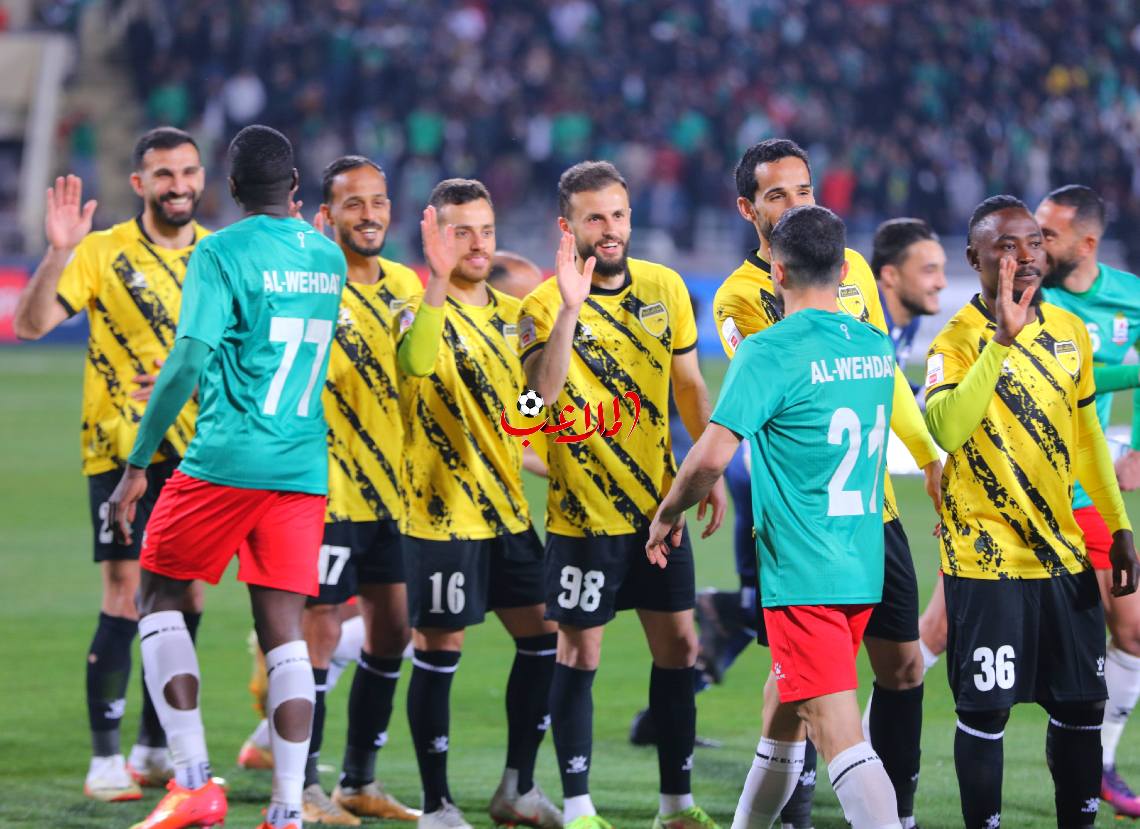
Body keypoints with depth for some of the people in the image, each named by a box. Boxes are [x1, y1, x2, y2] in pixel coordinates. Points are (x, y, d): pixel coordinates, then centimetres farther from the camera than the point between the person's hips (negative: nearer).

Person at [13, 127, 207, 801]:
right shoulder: (104, 252, -5)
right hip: (124, 449, -4)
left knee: (187, 599, 8)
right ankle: (105, 758, -5)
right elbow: (30, 323, -14)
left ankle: (156, 748, 21)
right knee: (127, 598, -10)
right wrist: (59, 252, -26)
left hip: (199, 451, 4)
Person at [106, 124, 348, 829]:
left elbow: (187, 363, -14)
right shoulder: (328, 257, 11)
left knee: (159, 597, 10)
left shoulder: (222, 253, -7)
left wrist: (137, 465, -10)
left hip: (225, 462, -5)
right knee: (283, 630, 5)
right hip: (304, 471, 5)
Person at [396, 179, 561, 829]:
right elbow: (418, 364, -36)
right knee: (439, 653, -3)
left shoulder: (510, 313, 11)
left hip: (507, 510, 7)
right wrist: (438, 281, -43)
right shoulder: (424, 313, -12)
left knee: (543, 639, 8)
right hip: (444, 514, -7)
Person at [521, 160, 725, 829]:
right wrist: (570, 308, -41)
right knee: (580, 655, 0)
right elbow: (544, 389, -31)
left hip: (659, 505, 5)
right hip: (584, 516, -5)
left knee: (678, 648, 7)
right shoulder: (546, 306, -13)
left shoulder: (665, 288, 3)